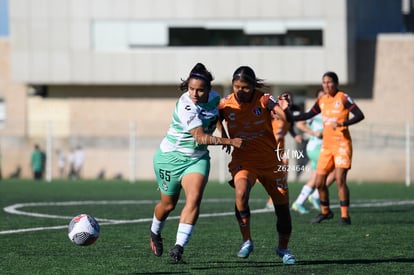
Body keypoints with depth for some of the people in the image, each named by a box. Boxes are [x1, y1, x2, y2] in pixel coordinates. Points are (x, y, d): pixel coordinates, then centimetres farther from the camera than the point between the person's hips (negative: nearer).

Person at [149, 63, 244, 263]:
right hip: (171, 157, -4)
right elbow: (201, 137, -34)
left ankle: (179, 247, -24)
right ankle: (155, 234, 43)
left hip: (197, 159, 4)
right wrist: (230, 141, -39)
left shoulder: (214, 97, -6)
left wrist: (223, 138, 17)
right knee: (168, 204, 11)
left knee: (194, 199, -19)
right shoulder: (186, 106, -28)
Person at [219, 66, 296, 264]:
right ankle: (246, 241, -14)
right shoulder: (226, 104, -8)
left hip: (271, 161, 0)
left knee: (282, 206, 7)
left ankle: (283, 248, 32)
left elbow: (286, 119, -27)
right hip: (243, 160, 0)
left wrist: (284, 111, -49)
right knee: (241, 192, -31)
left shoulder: (264, 100, -14)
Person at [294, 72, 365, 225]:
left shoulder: (343, 98, -7)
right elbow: (309, 115, 25)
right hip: (326, 146, 6)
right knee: (319, 182, 6)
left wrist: (342, 123, -28)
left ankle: (345, 216, -10)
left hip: (342, 144, -6)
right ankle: (325, 212, 26)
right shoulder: (322, 101, 11)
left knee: (340, 180, -15)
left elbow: (359, 115, -15)